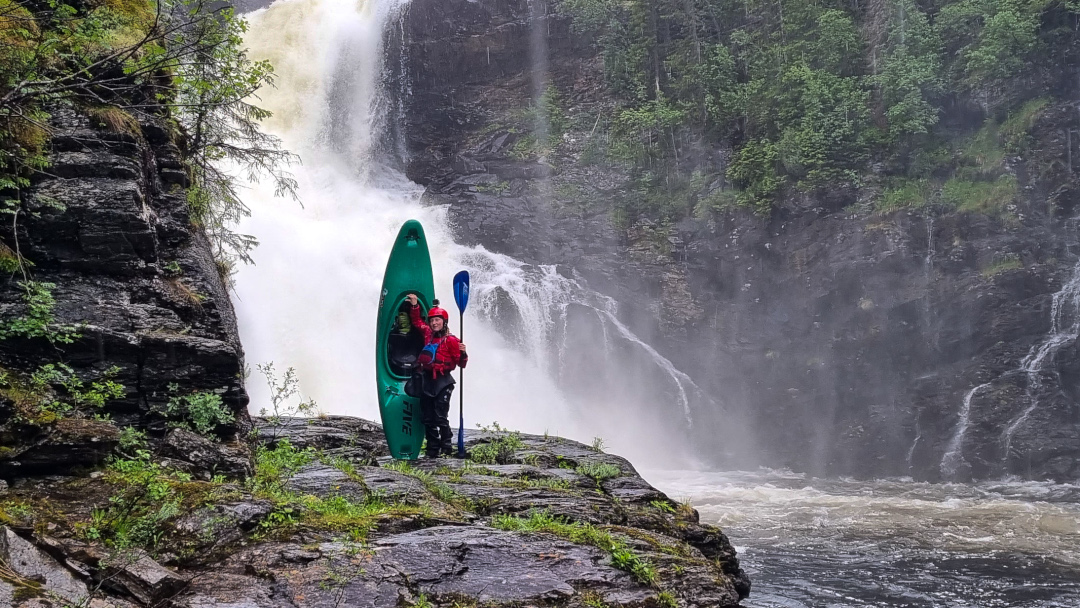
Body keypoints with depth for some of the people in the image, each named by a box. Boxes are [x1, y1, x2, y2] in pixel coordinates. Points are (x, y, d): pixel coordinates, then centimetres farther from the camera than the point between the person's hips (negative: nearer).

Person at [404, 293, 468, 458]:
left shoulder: (451, 340, -8)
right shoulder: (428, 333, 8)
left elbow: (461, 364, -9)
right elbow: (416, 321, 26)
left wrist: (463, 353, -28)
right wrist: (414, 306, 16)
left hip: (442, 381, -6)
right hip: (427, 380, 6)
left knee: (441, 417, -12)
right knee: (427, 418, 9)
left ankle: (447, 447, -2)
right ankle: (433, 448, 18)